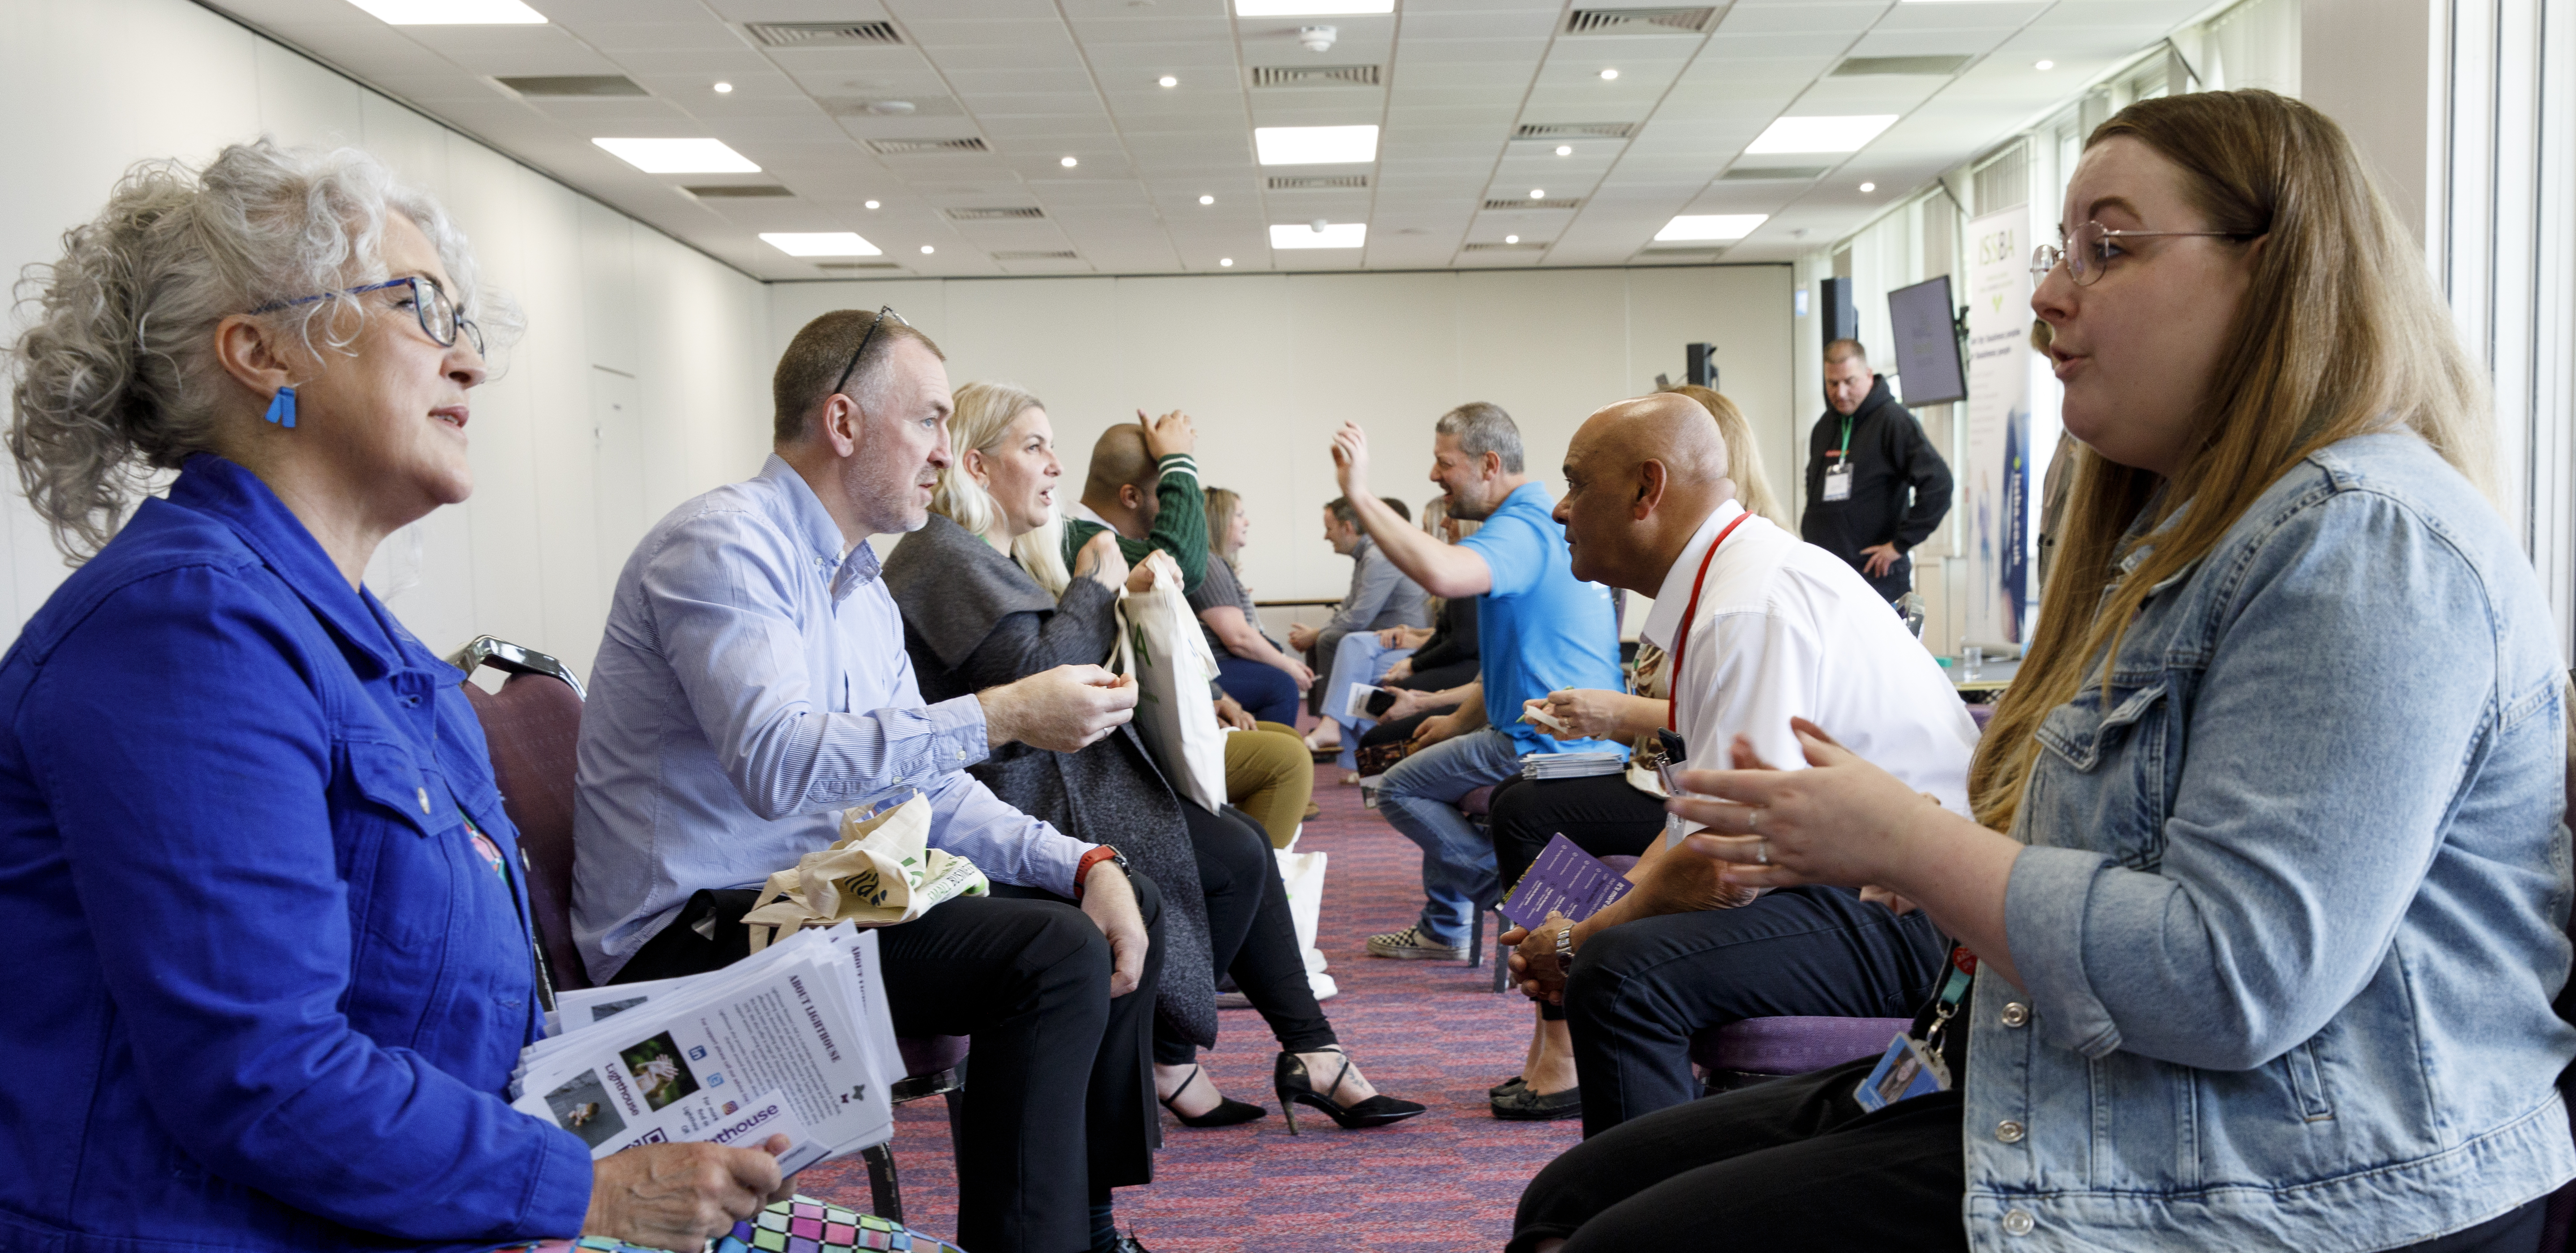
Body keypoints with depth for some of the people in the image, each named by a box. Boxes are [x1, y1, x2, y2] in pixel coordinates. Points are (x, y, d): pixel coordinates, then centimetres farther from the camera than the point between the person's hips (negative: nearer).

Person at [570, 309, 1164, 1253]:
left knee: (1130, 913, 8)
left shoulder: (861, 587, 15)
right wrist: (1000, 715, -30)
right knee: (1055, 955, -25)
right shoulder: (724, 545, -15)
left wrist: (1083, 863, -1)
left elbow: (921, 783, 13)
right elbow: (778, 765, -31)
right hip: (695, 931, -10)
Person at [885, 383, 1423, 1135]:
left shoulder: (992, 555, 20)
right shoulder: (945, 557, -13)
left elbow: (1054, 654, 17)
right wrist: (1095, 587, -8)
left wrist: (1122, 598, 3)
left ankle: (1311, 1053, 1)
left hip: (1047, 774, 11)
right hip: (1015, 804, -11)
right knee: (1234, 859, -13)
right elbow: (1035, 677, -23)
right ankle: (1170, 1061, 2)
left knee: (1243, 842, 1)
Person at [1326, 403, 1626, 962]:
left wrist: (1360, 495, -33)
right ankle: (1442, 929, 36)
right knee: (1439, 758, 31)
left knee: (1400, 789, 5)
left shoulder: (1521, 529, -19)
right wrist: (1459, 719, 25)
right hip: (1592, 741, 10)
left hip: (1547, 745, -10)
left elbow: (1442, 573, -41)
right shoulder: (1551, 520, 16)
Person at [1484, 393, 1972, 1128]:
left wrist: (1580, 942, -9)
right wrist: (1594, 924, 4)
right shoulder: (1720, 584, 10)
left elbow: (1723, 873, -25)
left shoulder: (1754, 607, -22)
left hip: (1909, 913, -11)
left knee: (1621, 976, -32)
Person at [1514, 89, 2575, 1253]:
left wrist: (1905, 842, -15)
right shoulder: (2179, 525, 17)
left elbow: (2237, 980, -26)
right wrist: (1833, 830, 5)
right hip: (2062, 1095, 10)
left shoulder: (2365, 544, -17)